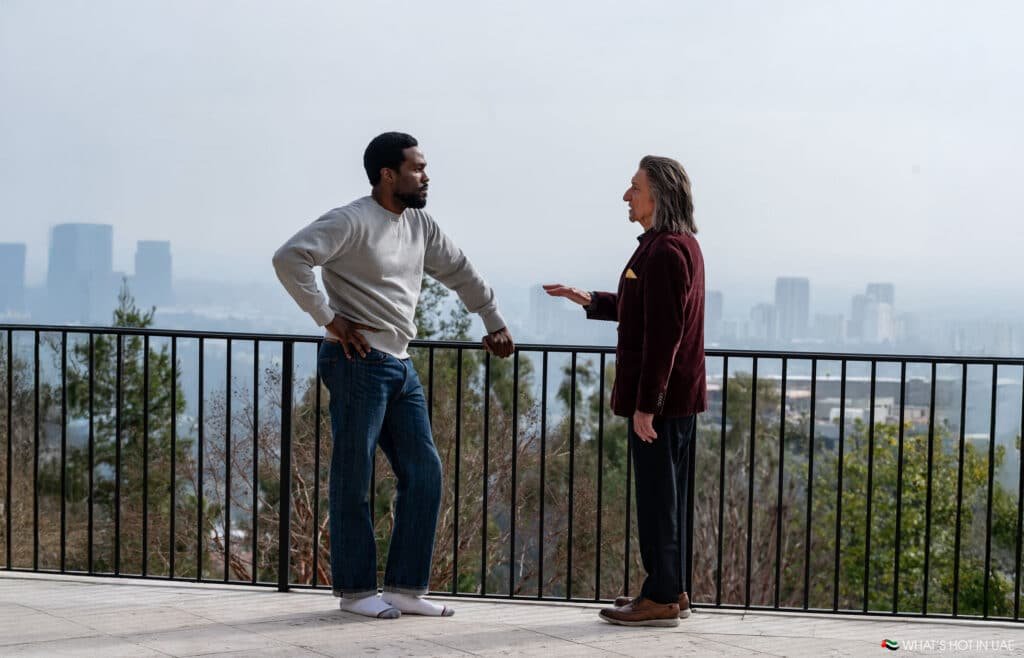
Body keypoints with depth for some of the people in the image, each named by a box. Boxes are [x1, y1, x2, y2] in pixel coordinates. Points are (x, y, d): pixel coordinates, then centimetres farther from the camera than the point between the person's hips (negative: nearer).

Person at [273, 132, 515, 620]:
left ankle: (406, 587, 13)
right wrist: (328, 318, -17)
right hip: (358, 362, -8)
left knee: (423, 473, 6)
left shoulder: (420, 225, 14)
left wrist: (495, 323, 26)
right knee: (353, 479, 0)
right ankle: (356, 590, 10)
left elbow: (459, 272, 26)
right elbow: (290, 258, -21)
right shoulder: (351, 222, -11)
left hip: (400, 367, 8)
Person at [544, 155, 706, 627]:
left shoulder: (664, 252, -18)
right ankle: (670, 591, 23)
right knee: (664, 494, 15)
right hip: (679, 394, 10)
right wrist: (590, 301, 19)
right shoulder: (680, 244, 15)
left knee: (656, 495, -3)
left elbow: (662, 333, -22)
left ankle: (661, 599, 4)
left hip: (660, 396, -10)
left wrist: (646, 404, -22)